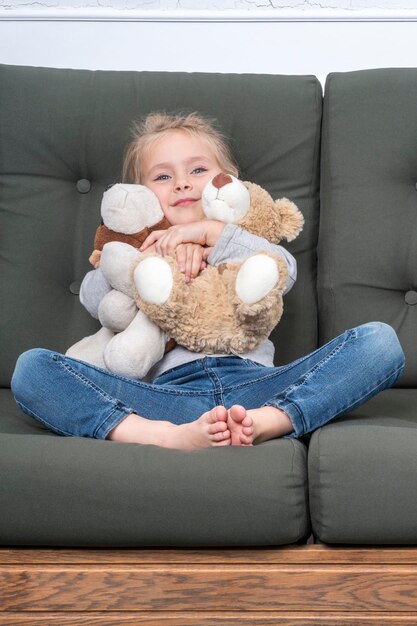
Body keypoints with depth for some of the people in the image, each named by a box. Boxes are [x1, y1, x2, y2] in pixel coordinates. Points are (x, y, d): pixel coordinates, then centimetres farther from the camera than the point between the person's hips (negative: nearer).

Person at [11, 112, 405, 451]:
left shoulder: (242, 243, 31)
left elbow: (284, 271, 7)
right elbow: (93, 296, 8)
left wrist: (213, 233, 2)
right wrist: (166, 255, -1)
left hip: (251, 382, 1)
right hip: (169, 390, -1)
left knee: (379, 340, -20)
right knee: (31, 368, -23)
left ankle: (263, 423, -40)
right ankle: (174, 436, -41)